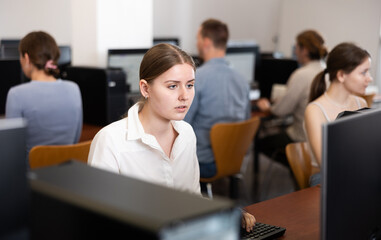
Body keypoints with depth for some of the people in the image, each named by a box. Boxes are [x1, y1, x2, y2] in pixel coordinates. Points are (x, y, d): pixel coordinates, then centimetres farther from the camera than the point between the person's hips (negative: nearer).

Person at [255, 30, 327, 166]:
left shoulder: (301, 75, -22)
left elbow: (281, 111, -16)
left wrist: (267, 108, 5)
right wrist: (279, 101, 23)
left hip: (304, 138, -8)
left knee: (261, 143, 13)